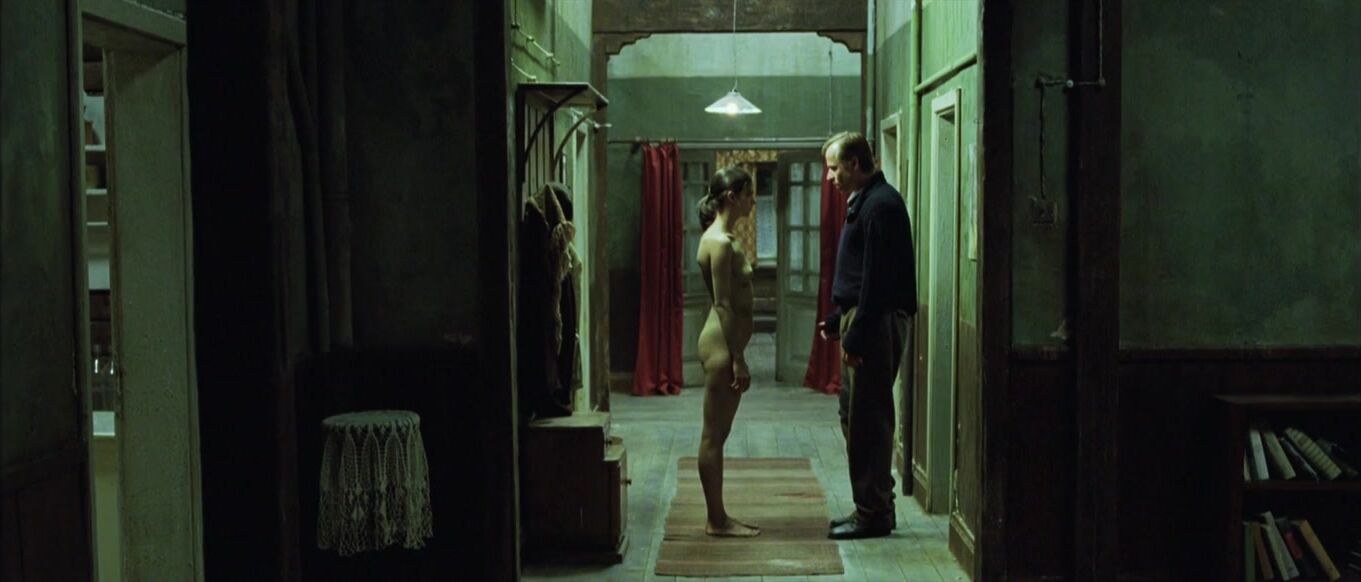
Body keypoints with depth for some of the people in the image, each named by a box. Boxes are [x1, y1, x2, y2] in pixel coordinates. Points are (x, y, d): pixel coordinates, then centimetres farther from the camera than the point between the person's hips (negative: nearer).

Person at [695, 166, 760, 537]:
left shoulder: (723, 239, 15)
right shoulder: (720, 242, -15)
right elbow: (722, 304, -19)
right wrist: (738, 360, -19)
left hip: (725, 343, 10)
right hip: (722, 345, -10)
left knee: (717, 434, 12)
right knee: (713, 434, -3)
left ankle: (718, 517, 19)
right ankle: (716, 521, 5)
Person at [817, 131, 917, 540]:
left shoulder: (880, 205, -15)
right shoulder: (863, 201, 17)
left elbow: (876, 278, -21)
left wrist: (857, 336, -21)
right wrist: (838, 320, 20)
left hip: (876, 325, -11)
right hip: (861, 322, 11)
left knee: (868, 420, -5)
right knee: (856, 417, 14)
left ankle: (873, 513, 3)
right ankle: (873, 508, 22)